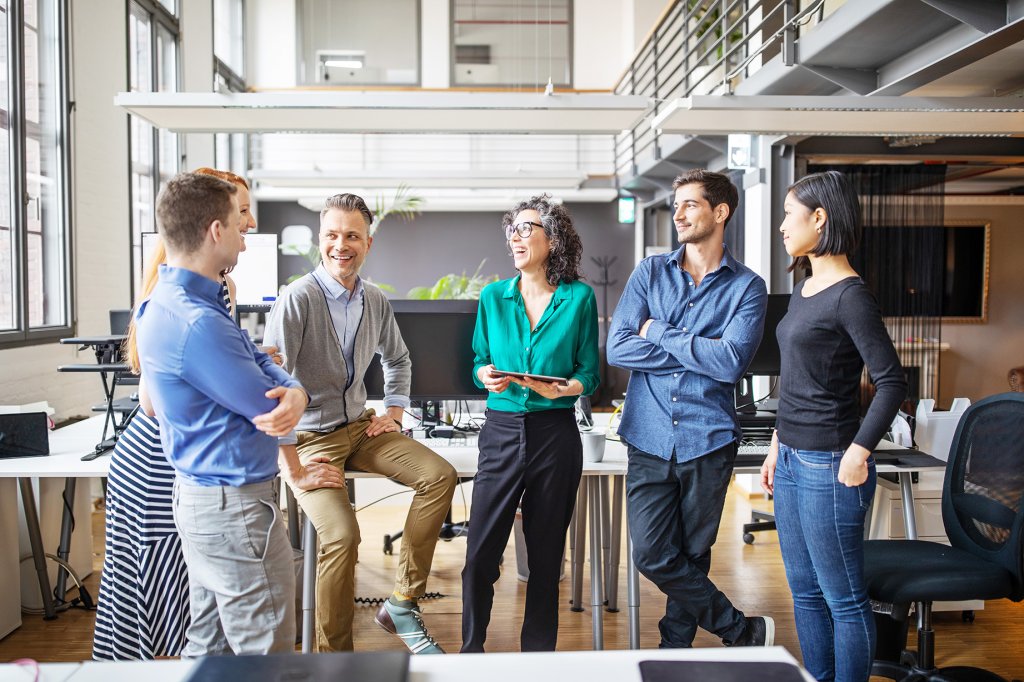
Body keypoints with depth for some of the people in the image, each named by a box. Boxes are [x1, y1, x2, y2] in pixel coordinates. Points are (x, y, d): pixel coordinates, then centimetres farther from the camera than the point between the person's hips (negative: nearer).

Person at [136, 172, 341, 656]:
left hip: (200, 496, 10)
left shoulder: (164, 303, 8)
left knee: (209, 646, 21)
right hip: (235, 506, -10)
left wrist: (295, 392, -9)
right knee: (267, 657, 2)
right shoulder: (197, 323, -25)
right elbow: (270, 412, -17)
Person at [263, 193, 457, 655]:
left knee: (440, 475, -12)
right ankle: (334, 658, -3)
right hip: (311, 438, -6)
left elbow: (397, 360, 24)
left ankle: (402, 603, -2)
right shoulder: (297, 299, -15)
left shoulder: (375, 302, 5)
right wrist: (291, 461, -23)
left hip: (361, 427, 6)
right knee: (341, 533, -25)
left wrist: (394, 412, 10)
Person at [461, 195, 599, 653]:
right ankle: (471, 649, 19)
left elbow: (590, 375, 2)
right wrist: (486, 376, -12)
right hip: (502, 430, 1)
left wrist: (561, 388, -18)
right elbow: (479, 363, 10)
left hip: (556, 434, -1)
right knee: (480, 551, -1)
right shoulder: (494, 296, 7)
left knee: (545, 552, 10)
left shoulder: (579, 298, 1)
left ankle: (538, 650, 27)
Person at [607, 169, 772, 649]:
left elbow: (731, 362, -16)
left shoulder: (746, 287, 0)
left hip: (707, 442, -2)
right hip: (650, 440, 2)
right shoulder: (650, 272, 7)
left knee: (692, 556, 10)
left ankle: (675, 650, 31)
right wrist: (701, 355, -9)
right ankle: (744, 631, 18)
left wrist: (659, 333, -8)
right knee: (652, 555, -1)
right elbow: (618, 348, -6)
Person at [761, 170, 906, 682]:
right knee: (805, 592, 18)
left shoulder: (850, 295, -14)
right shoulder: (804, 289, 12)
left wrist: (858, 453, -21)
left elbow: (891, 382, -18)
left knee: (843, 598, 4)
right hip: (793, 461, 9)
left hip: (829, 466, -9)